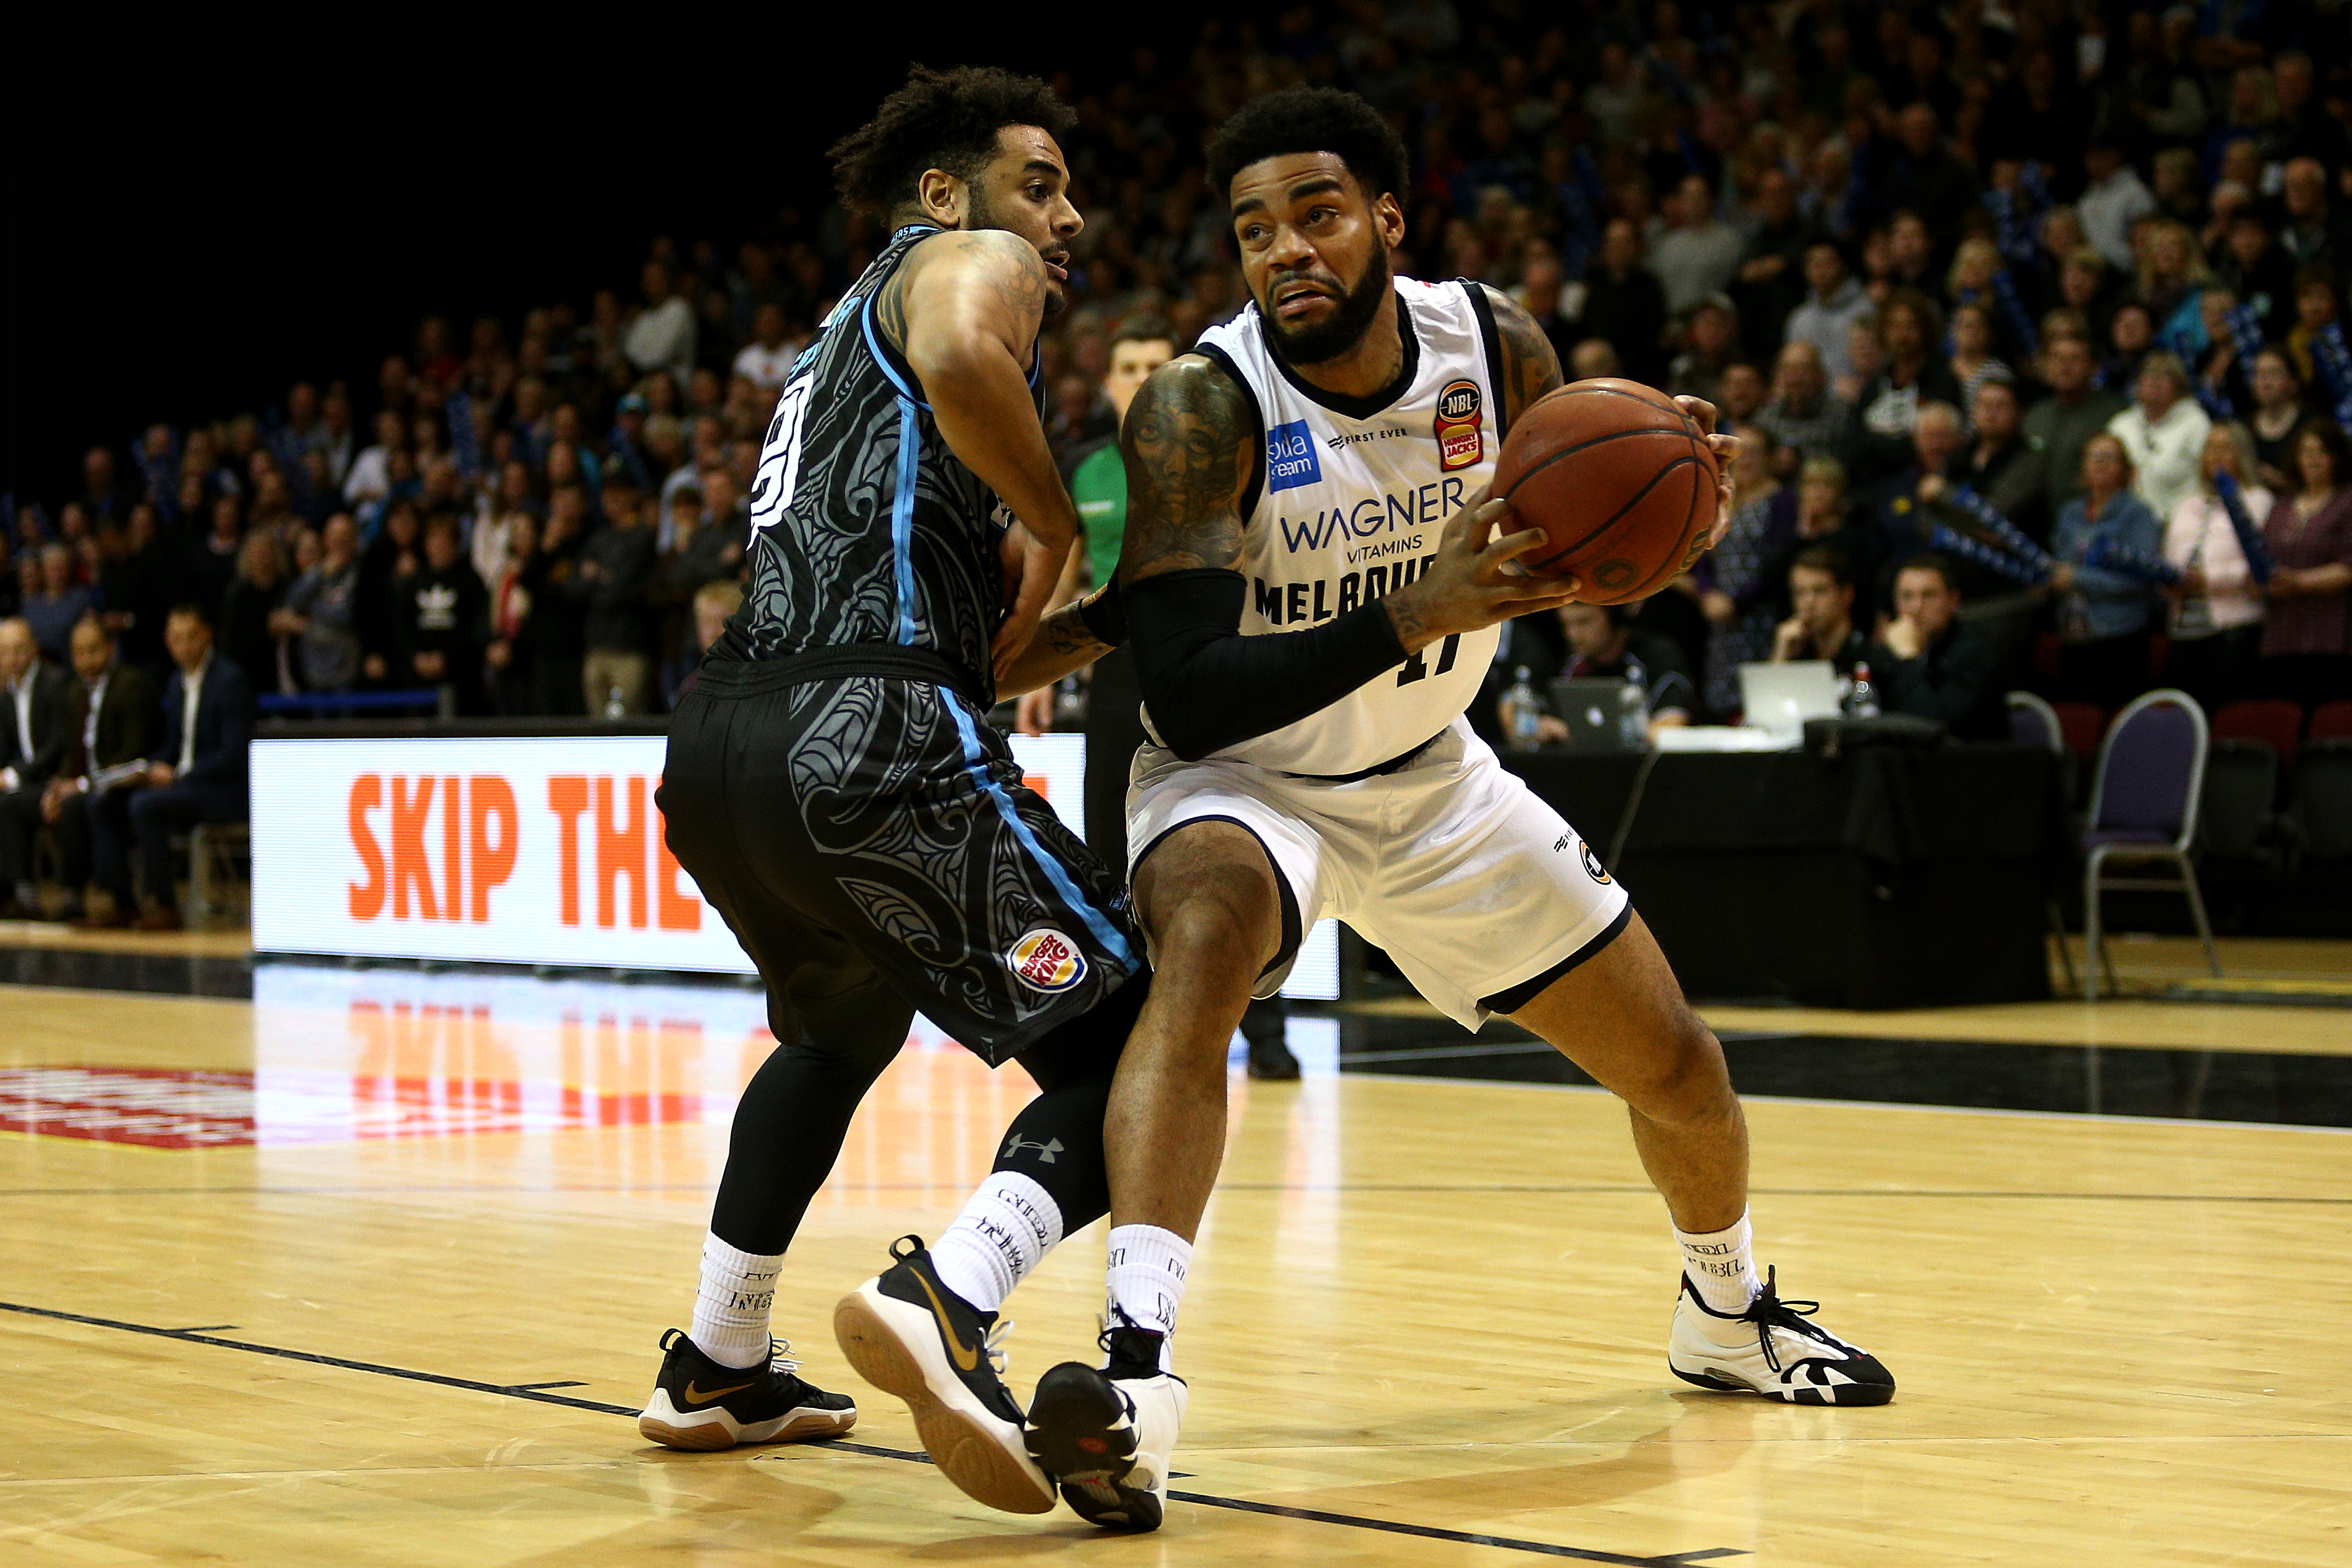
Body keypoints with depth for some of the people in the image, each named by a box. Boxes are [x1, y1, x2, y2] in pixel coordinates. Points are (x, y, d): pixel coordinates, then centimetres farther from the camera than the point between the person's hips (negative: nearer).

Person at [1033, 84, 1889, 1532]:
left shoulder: (1500, 348, -14)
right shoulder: (1201, 408, -27)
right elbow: (1188, 698, -31)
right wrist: (1418, 615, -41)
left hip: (1433, 776, 5)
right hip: (1244, 779, -5)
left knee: (1676, 1064, 11)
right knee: (1204, 942, -40)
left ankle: (1727, 1314, 44)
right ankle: (1137, 1376, -48)